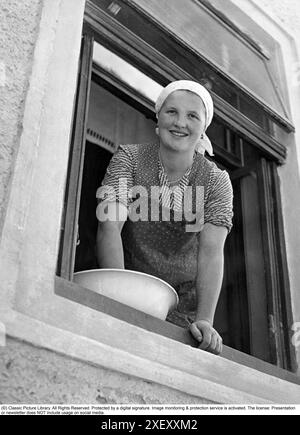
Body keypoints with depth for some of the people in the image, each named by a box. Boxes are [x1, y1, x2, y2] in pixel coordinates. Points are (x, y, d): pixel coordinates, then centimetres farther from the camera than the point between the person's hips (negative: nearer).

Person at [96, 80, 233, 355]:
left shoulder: (217, 182, -7)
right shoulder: (129, 158, -9)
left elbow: (211, 252, -18)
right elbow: (110, 226, -21)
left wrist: (205, 320, -32)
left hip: (186, 298, 1)